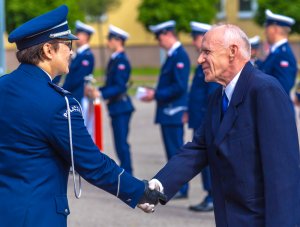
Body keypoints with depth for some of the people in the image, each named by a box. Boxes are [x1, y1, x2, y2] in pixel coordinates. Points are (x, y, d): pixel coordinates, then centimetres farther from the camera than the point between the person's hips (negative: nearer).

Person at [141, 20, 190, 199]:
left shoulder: (179, 56, -16)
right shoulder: (173, 55, 15)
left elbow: (179, 87, -22)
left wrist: (156, 95, -17)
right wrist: (155, 92, 9)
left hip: (174, 111, -10)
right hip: (167, 111, 10)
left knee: (176, 150, -5)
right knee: (173, 151, 13)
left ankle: (180, 189, 0)